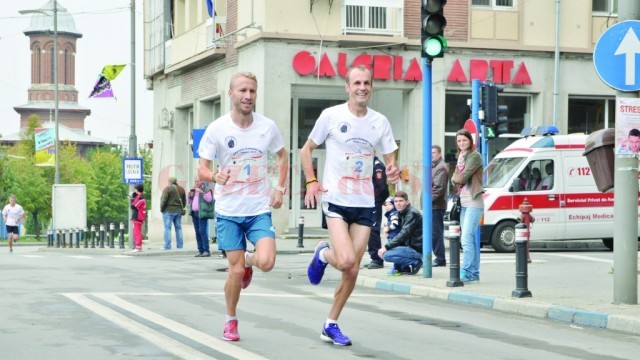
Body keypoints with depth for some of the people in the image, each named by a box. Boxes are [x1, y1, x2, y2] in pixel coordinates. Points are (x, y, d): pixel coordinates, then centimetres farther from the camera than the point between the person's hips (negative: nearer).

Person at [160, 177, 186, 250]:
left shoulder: (167, 188, -10)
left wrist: (162, 208, -2)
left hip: (169, 211, -6)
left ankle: (167, 246, -8)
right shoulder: (181, 189, 10)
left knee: (167, 228, -4)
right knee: (178, 228, 10)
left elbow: (164, 200, -14)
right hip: (178, 211, 6)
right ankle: (179, 245, 10)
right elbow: (184, 200, 14)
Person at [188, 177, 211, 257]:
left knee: (202, 231, -14)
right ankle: (200, 250, 9)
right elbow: (189, 202, 26)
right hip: (194, 213, 7)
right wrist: (189, 195, 6)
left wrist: (201, 192, -20)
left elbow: (209, 199, -13)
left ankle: (206, 251, -13)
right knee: (197, 232, 6)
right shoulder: (193, 190, 21)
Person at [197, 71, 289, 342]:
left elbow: (282, 157, 16)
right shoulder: (217, 129, -7)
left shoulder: (267, 126, -1)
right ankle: (231, 320, 23)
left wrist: (280, 189, 4)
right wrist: (216, 177, -28)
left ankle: (248, 261, 21)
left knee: (266, 262, -17)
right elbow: (202, 170, -5)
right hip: (228, 210, -1)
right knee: (236, 270, -2)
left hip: (260, 209, 1)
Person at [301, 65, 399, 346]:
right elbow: (307, 149, 5)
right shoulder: (331, 115, -4)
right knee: (346, 261, -21)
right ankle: (323, 254, 15)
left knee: (352, 271, 4)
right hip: (335, 200, -4)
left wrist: (393, 171, -12)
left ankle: (331, 326, 20)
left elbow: (390, 160, 12)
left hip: (365, 204, 4)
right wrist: (312, 181, -9)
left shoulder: (380, 121, 5)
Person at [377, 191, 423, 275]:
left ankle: (415, 262, -8)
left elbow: (404, 234, -22)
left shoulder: (412, 213, -15)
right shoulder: (402, 213, 14)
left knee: (386, 255, -19)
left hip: (418, 250, -10)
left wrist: (386, 247, -20)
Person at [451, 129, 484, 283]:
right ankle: (474, 273, 14)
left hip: (473, 202, -9)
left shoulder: (475, 156, -8)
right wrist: (457, 180, -5)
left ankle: (466, 272, -16)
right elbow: (454, 178, 15)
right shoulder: (460, 157, 18)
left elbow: (463, 177, -16)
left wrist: (457, 178, 3)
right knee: (471, 239, 10)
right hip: (463, 202, 9)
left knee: (466, 239, -15)